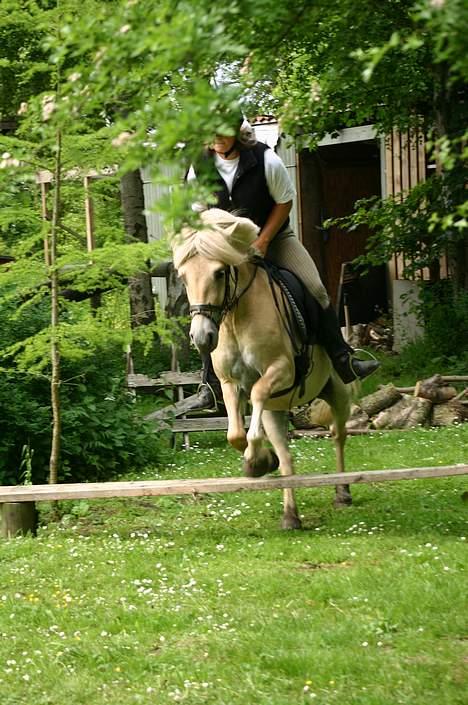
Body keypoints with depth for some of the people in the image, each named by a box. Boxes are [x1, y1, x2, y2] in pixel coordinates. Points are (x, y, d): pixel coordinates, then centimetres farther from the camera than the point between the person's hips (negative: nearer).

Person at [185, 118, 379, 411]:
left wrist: (262, 242, -17)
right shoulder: (199, 168, -14)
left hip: (274, 236, -1)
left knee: (316, 290, -13)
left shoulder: (266, 160, -21)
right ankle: (211, 384, -5)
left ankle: (343, 360, -5)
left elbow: (284, 202, -11)